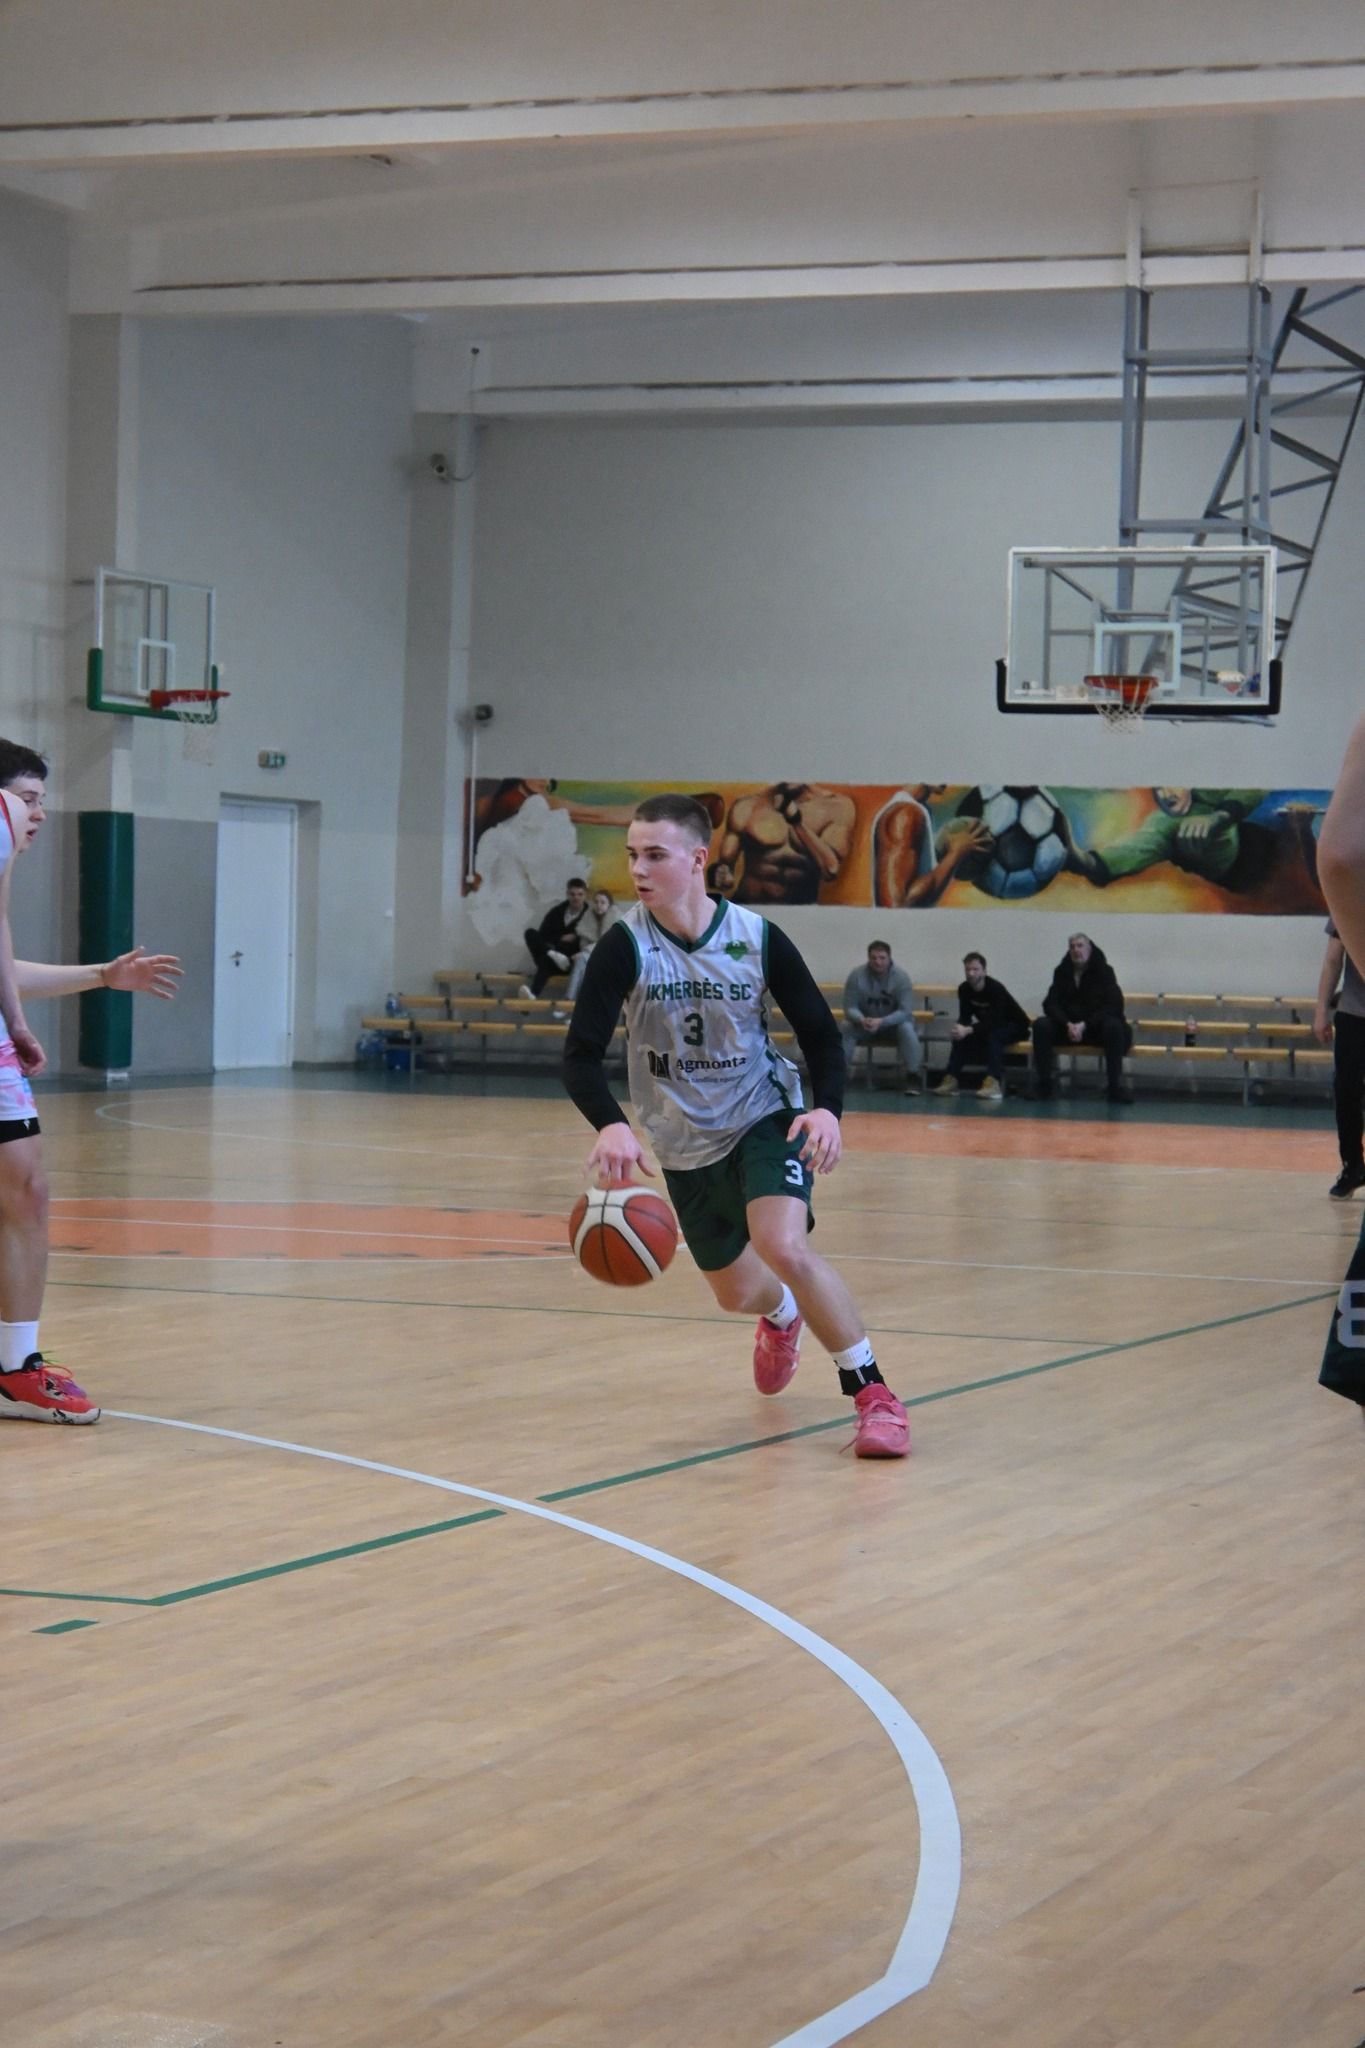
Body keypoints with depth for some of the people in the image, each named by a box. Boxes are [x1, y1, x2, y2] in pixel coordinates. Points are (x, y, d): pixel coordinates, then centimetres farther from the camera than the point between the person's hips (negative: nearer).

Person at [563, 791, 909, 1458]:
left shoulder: (757, 939, -17)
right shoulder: (626, 946, -19)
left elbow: (820, 1033, -7)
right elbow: (580, 1054, -25)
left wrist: (826, 1108, -27)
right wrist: (610, 1125, -45)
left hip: (764, 1117, -2)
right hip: (685, 1144, 2)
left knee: (783, 1246, -29)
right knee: (738, 1293, 18)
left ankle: (872, 1393, -17)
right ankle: (782, 1315, 58)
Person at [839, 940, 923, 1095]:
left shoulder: (901, 977, -16)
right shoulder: (857, 976, -12)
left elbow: (905, 1011, -21)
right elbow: (850, 1007, -11)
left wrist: (881, 1022, -38)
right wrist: (862, 1020, -36)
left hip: (893, 1023, -1)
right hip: (864, 1022, 1)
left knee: (907, 1029, -33)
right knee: (846, 1028, -28)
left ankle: (914, 1076, -24)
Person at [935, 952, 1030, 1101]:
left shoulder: (996, 988, -29)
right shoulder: (964, 989, -10)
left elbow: (995, 1022, -37)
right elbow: (965, 1017, -10)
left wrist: (968, 1030, -47)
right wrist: (960, 1028, -35)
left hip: (1014, 1027, -6)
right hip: (989, 1026, 6)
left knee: (993, 1034, -37)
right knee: (961, 1035, -16)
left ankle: (994, 1084, -49)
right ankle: (951, 1079, -19)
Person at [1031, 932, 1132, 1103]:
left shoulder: (1104, 971, -4)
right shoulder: (1062, 972, 3)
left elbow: (1113, 1006, -13)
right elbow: (1050, 1004, -3)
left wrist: (1084, 1025, -23)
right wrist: (1068, 1024, -23)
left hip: (1096, 1028, -2)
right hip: (1067, 1027, 2)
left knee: (1114, 1026, -35)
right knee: (1040, 1025, -25)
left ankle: (1116, 1086, -31)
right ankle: (1044, 1085, -21)